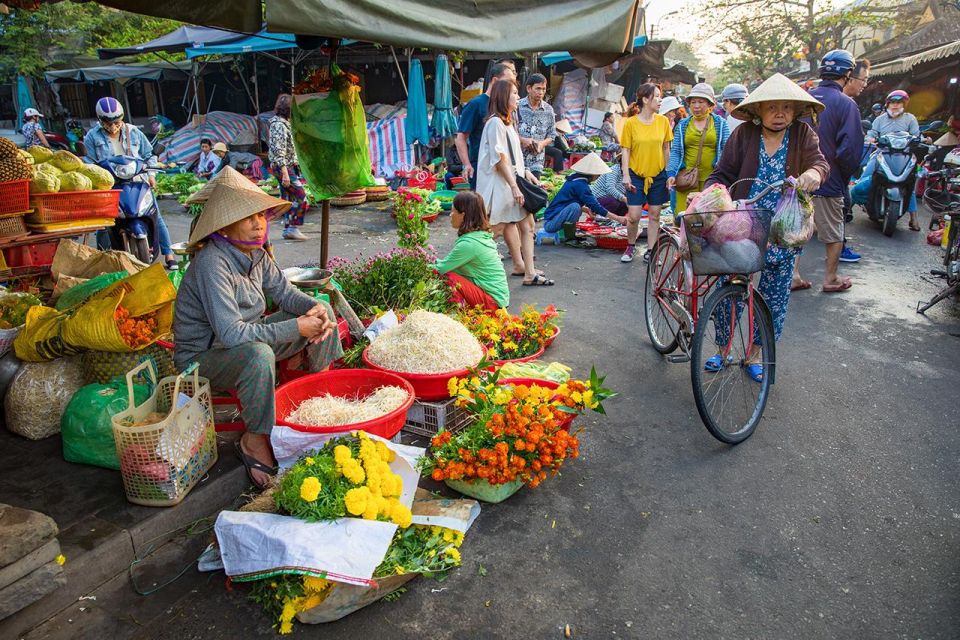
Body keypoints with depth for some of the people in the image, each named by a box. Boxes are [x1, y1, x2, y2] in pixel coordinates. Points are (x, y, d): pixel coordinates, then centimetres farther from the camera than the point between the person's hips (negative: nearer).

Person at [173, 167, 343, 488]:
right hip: (201, 358, -8)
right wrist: (296, 328, -32)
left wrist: (315, 308, -16)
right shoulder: (212, 263, -28)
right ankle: (255, 441, -19)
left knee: (321, 310, 1)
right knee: (259, 354, -41)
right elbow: (231, 333, -35)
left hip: (247, 341, 8)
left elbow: (285, 293, 7)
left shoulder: (256, 255, -4)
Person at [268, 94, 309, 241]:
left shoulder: (284, 123, 16)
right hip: (285, 167, -10)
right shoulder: (279, 125, -16)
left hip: (287, 167, 10)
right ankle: (293, 228, -9)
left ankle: (288, 229, 16)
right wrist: (285, 173, -27)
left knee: (288, 198, 12)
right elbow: (279, 151, -22)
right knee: (301, 196, -12)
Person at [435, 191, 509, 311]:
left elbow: (441, 269, -15)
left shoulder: (468, 243, -22)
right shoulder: (480, 234, 5)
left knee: (447, 278, -17)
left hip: (492, 301, -9)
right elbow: (449, 263, 10)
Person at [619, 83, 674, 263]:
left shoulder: (663, 121, 1)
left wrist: (669, 174, 5)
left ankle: (650, 251, 18)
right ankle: (630, 247, 20)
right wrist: (626, 176, -10)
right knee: (633, 216, -4)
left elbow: (666, 149, 7)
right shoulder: (631, 123, -6)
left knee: (654, 215, 7)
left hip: (658, 175, 3)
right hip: (636, 174, -3)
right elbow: (625, 151, -3)